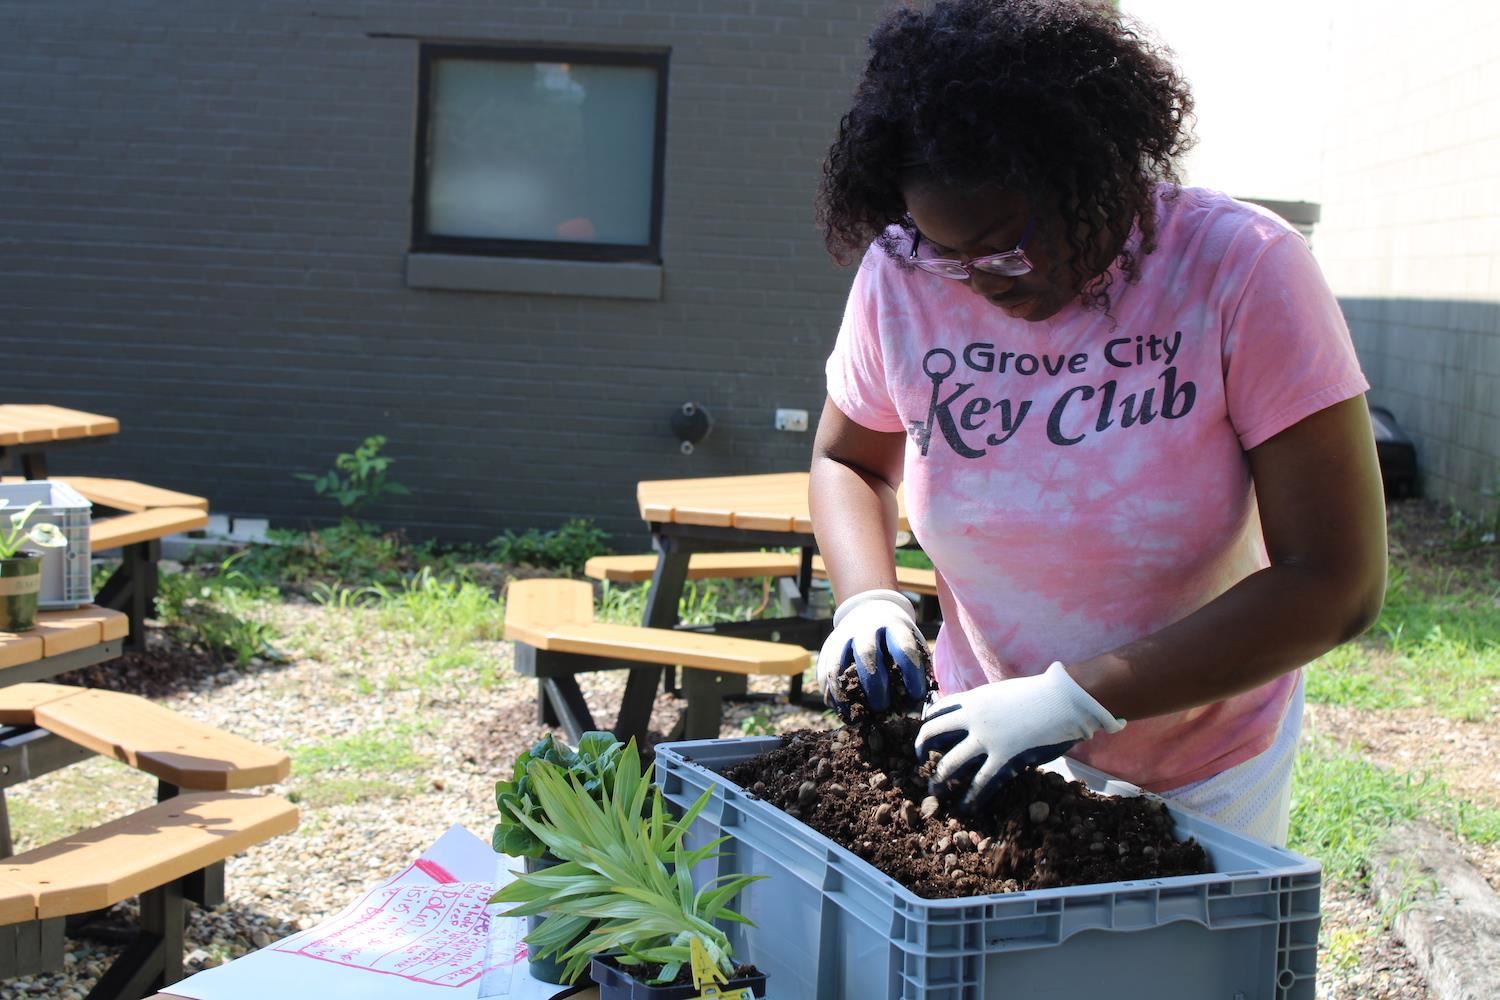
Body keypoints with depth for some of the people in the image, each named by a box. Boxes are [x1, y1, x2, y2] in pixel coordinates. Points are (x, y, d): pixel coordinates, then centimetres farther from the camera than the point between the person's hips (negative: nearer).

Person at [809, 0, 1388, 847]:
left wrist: (1078, 698, -30)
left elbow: (1336, 585, -24)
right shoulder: (902, 276, -14)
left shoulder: (1243, 272, -23)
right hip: (990, 747, 2)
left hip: (1204, 778, -2)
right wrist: (870, 600, -15)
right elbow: (846, 461, 6)